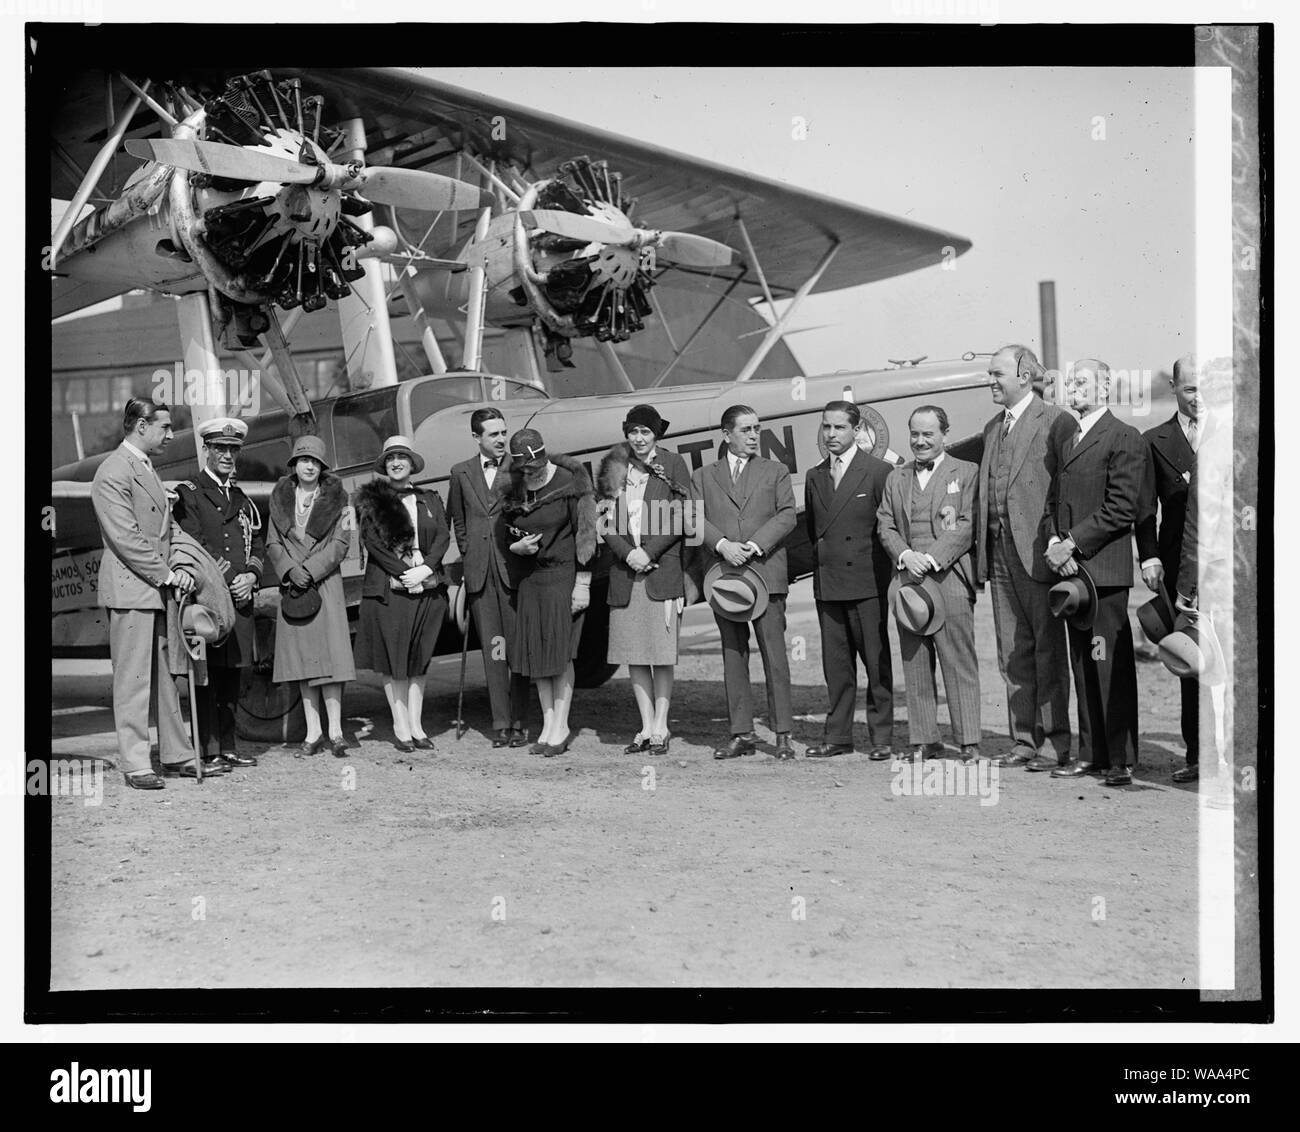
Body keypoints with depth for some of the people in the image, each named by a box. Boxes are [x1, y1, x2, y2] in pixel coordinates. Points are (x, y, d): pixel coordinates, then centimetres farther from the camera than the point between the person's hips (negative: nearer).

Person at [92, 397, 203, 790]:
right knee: (133, 680, -4)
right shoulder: (113, 472, -12)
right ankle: (135, 765, 1)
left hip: (158, 588, 9)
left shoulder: (148, 470, 19)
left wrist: (178, 571, 9)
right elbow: (126, 539, -18)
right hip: (130, 590, -9)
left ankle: (176, 756, 18)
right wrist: (167, 574, -16)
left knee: (166, 677, 12)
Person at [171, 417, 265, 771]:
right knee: (206, 673, -7)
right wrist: (229, 579, -12)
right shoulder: (187, 494, 1)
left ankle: (229, 747, 13)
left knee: (232, 674, 8)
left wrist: (251, 576, 0)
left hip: (240, 598, 6)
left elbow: (258, 545, 19)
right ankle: (210, 750, -6)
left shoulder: (242, 499, 21)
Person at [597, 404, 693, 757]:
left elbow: (681, 519, -4)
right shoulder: (615, 468, 11)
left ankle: (660, 729, 6)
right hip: (624, 571, 3)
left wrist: (648, 552, -11)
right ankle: (646, 728, 11)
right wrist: (629, 553, -9)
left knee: (662, 654, -1)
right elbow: (607, 523, 7)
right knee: (633, 654, 3)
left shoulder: (673, 465, 2)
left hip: (662, 569, -3)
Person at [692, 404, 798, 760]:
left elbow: (787, 515, 2)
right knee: (733, 655, 4)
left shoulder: (776, 472, 14)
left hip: (766, 573, -1)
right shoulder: (703, 476, 14)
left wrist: (757, 545, -12)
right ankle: (741, 733, 9)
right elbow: (696, 520, 3)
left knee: (774, 654, -5)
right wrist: (722, 544, -14)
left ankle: (783, 733, -1)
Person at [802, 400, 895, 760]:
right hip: (827, 582, 5)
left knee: (876, 661, -1)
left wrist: (884, 569, -4)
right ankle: (837, 735, 14)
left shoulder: (879, 471, -3)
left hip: (867, 582, -5)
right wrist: (820, 562, 14)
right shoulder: (815, 477, 14)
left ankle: (882, 736, 6)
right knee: (835, 664, 8)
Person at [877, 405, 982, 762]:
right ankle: (923, 741, 12)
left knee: (959, 663, -5)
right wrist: (905, 555, -6)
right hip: (907, 578, 4)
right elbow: (885, 526, 13)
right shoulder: (896, 479, 18)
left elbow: (968, 525, -4)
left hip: (950, 578, -4)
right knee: (915, 666, 6)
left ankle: (969, 742, -2)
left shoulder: (966, 473, 5)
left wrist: (932, 558, -13)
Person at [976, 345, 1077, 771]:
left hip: (1037, 548, -7)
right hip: (999, 548, 7)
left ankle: (1054, 743, 6)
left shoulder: (1056, 421, -5)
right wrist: (981, 552, 11)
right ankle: (1023, 742, 16)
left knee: (1048, 648, 0)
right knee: (1012, 652, 9)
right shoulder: (992, 428, 18)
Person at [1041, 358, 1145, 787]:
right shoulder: (1065, 441, 19)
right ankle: (1091, 751, 16)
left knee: (1113, 666, -5)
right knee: (1082, 664, 10)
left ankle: (1121, 758, -1)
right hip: (1069, 566, 7)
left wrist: (1074, 543, -14)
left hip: (1104, 567, -7)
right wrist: (1054, 542, 0)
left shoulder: (1125, 438, -5)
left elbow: (1120, 509, -12)